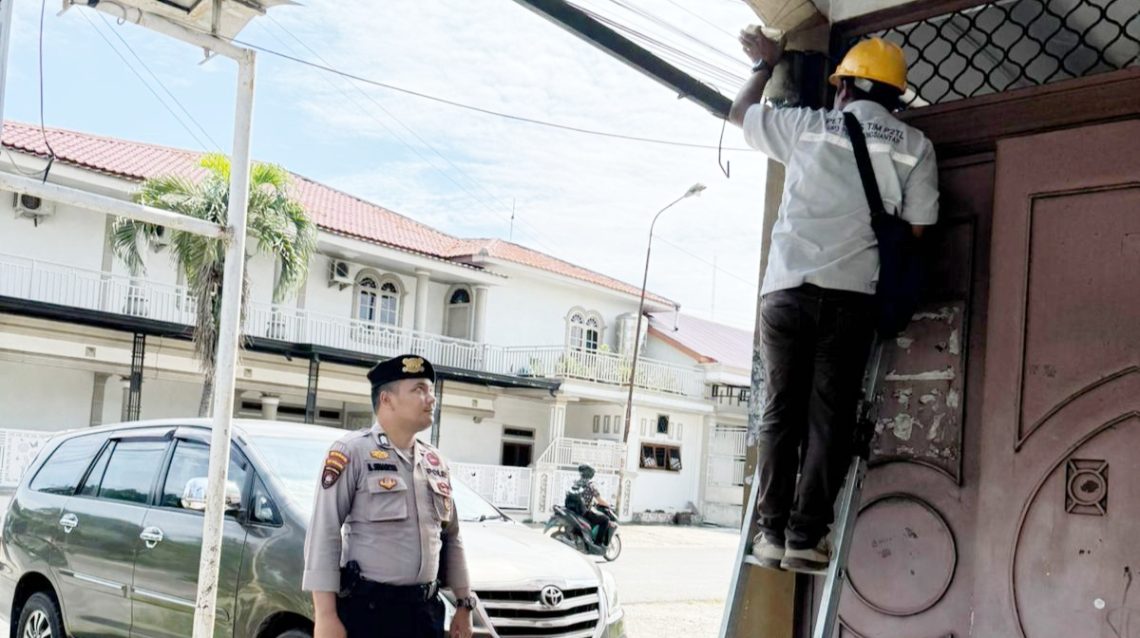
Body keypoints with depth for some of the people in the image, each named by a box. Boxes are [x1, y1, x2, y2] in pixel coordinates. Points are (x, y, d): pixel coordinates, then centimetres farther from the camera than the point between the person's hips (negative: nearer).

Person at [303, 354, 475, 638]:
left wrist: (464, 604, 15)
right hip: (367, 609, -7)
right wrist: (325, 614, -18)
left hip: (424, 610, 7)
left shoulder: (436, 463, 13)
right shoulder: (352, 452, -9)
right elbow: (324, 535, -13)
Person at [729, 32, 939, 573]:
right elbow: (915, 229, 7)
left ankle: (773, 532, 4)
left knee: (780, 412, 6)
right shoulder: (913, 146, 9)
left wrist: (765, 65, 43)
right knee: (827, 416, 2)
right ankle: (805, 537, -2)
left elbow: (740, 113, 26)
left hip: (785, 288, 1)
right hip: (852, 293, 0)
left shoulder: (808, 126, 10)